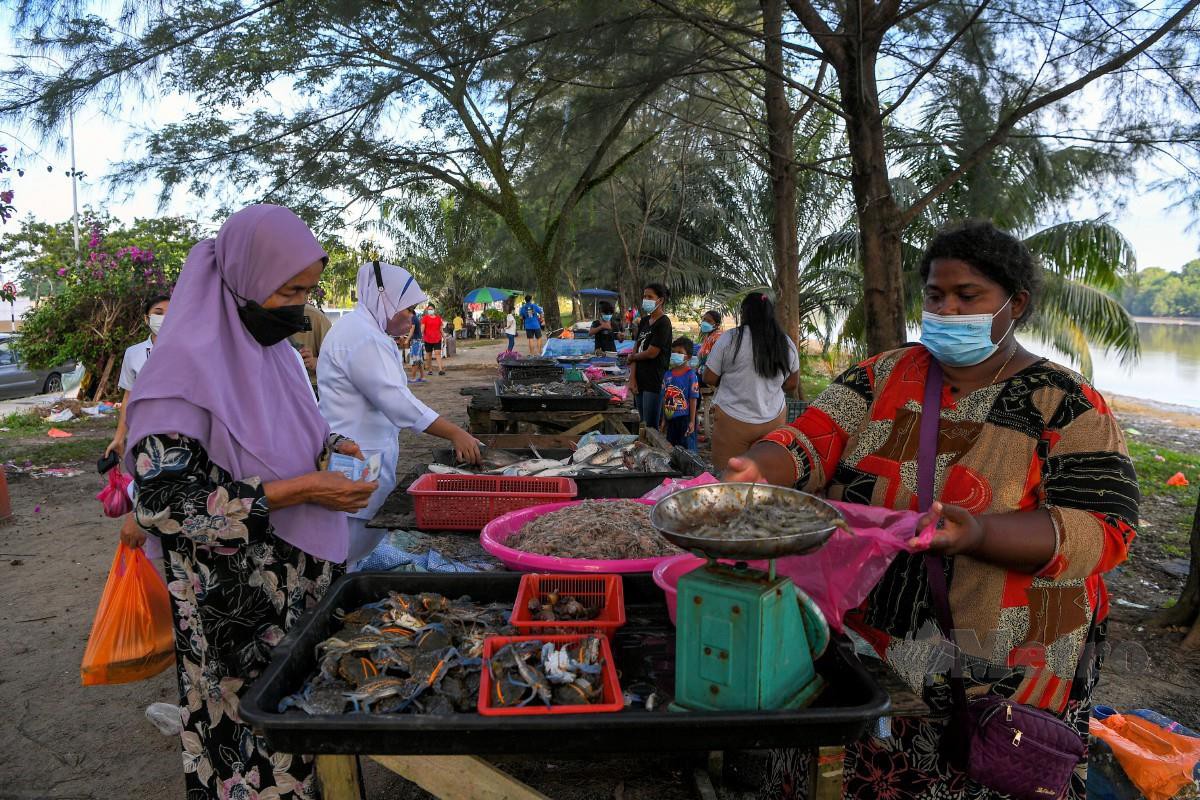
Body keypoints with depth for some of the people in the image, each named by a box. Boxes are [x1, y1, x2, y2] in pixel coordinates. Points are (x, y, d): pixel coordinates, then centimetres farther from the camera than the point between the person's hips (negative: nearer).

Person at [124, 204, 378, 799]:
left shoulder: (272, 347, 6)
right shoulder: (189, 364, -19)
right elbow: (165, 502, -23)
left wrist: (330, 445, 0)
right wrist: (299, 491, -24)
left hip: (302, 582, 7)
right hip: (235, 609, -7)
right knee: (254, 735, 7)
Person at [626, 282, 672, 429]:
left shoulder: (663, 323, -12)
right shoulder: (644, 321, 13)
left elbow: (651, 353, -17)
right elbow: (636, 348, 10)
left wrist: (632, 357, 2)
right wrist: (632, 378, 0)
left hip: (654, 382, -8)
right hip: (640, 381, 8)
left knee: (650, 428, -1)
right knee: (642, 424, 16)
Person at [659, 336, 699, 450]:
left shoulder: (690, 375, -10)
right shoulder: (668, 374, 5)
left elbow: (693, 399, -10)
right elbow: (665, 398, 10)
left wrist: (692, 421, -11)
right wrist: (663, 420, 12)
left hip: (685, 419, -6)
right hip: (670, 418, 6)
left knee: (687, 448, 2)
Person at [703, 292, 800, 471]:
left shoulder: (730, 338, -9)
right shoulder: (787, 344, 3)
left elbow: (709, 378, -3)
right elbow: (792, 384, 13)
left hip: (733, 421, -3)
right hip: (774, 421, 4)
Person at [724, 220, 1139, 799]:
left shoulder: (1065, 404, -5)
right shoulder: (886, 375, 4)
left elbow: (1101, 530, -14)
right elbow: (810, 444, -4)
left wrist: (976, 534, -31)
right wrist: (756, 469, -26)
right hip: (859, 642, 3)